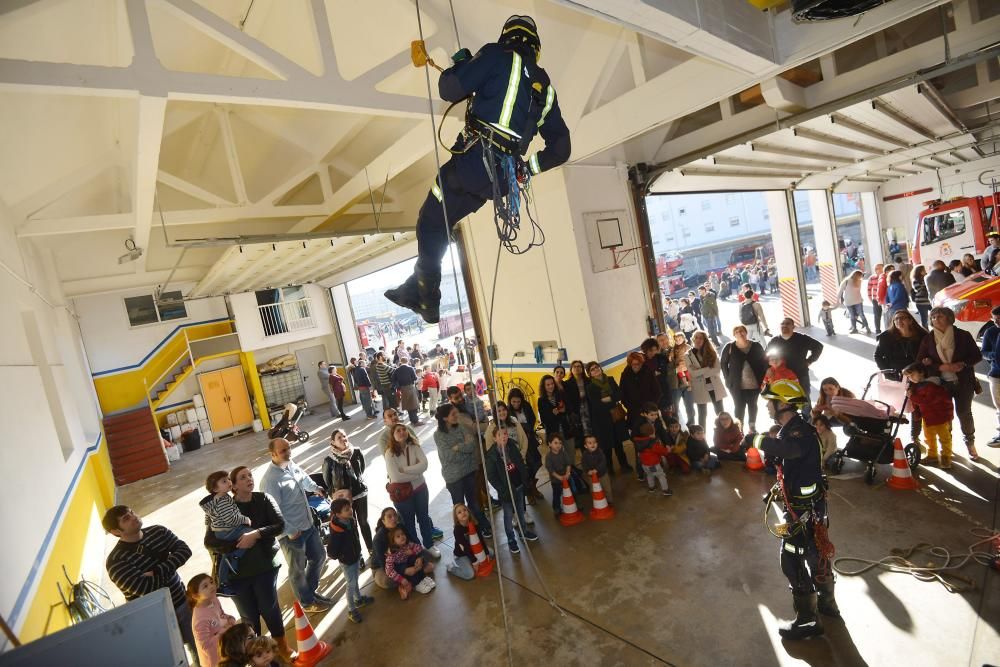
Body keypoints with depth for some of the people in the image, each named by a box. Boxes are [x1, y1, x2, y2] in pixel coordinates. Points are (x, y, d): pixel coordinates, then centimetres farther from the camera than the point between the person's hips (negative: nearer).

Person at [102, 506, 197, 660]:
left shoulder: (157, 531, -3)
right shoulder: (116, 562, -18)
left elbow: (184, 550, -12)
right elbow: (145, 588, -26)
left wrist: (157, 572, -23)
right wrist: (167, 570, -12)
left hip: (183, 602, 4)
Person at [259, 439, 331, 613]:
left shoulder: (292, 465, -3)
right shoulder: (270, 480, -28)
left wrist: (315, 488, 26)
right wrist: (289, 532, -21)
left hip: (308, 524, 8)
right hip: (291, 533, -8)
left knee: (319, 556, 23)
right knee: (298, 569, 14)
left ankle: (311, 590, 45)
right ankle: (307, 602, 36)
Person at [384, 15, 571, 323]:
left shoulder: (497, 56, 2)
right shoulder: (545, 86, 20)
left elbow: (449, 90, -5)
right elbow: (561, 148, 19)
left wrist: (460, 63, 15)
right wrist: (526, 167, 22)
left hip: (473, 160, -7)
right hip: (501, 179, 7)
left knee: (429, 225, 12)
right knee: (440, 227, 21)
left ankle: (428, 303, 19)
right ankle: (413, 290, 31)